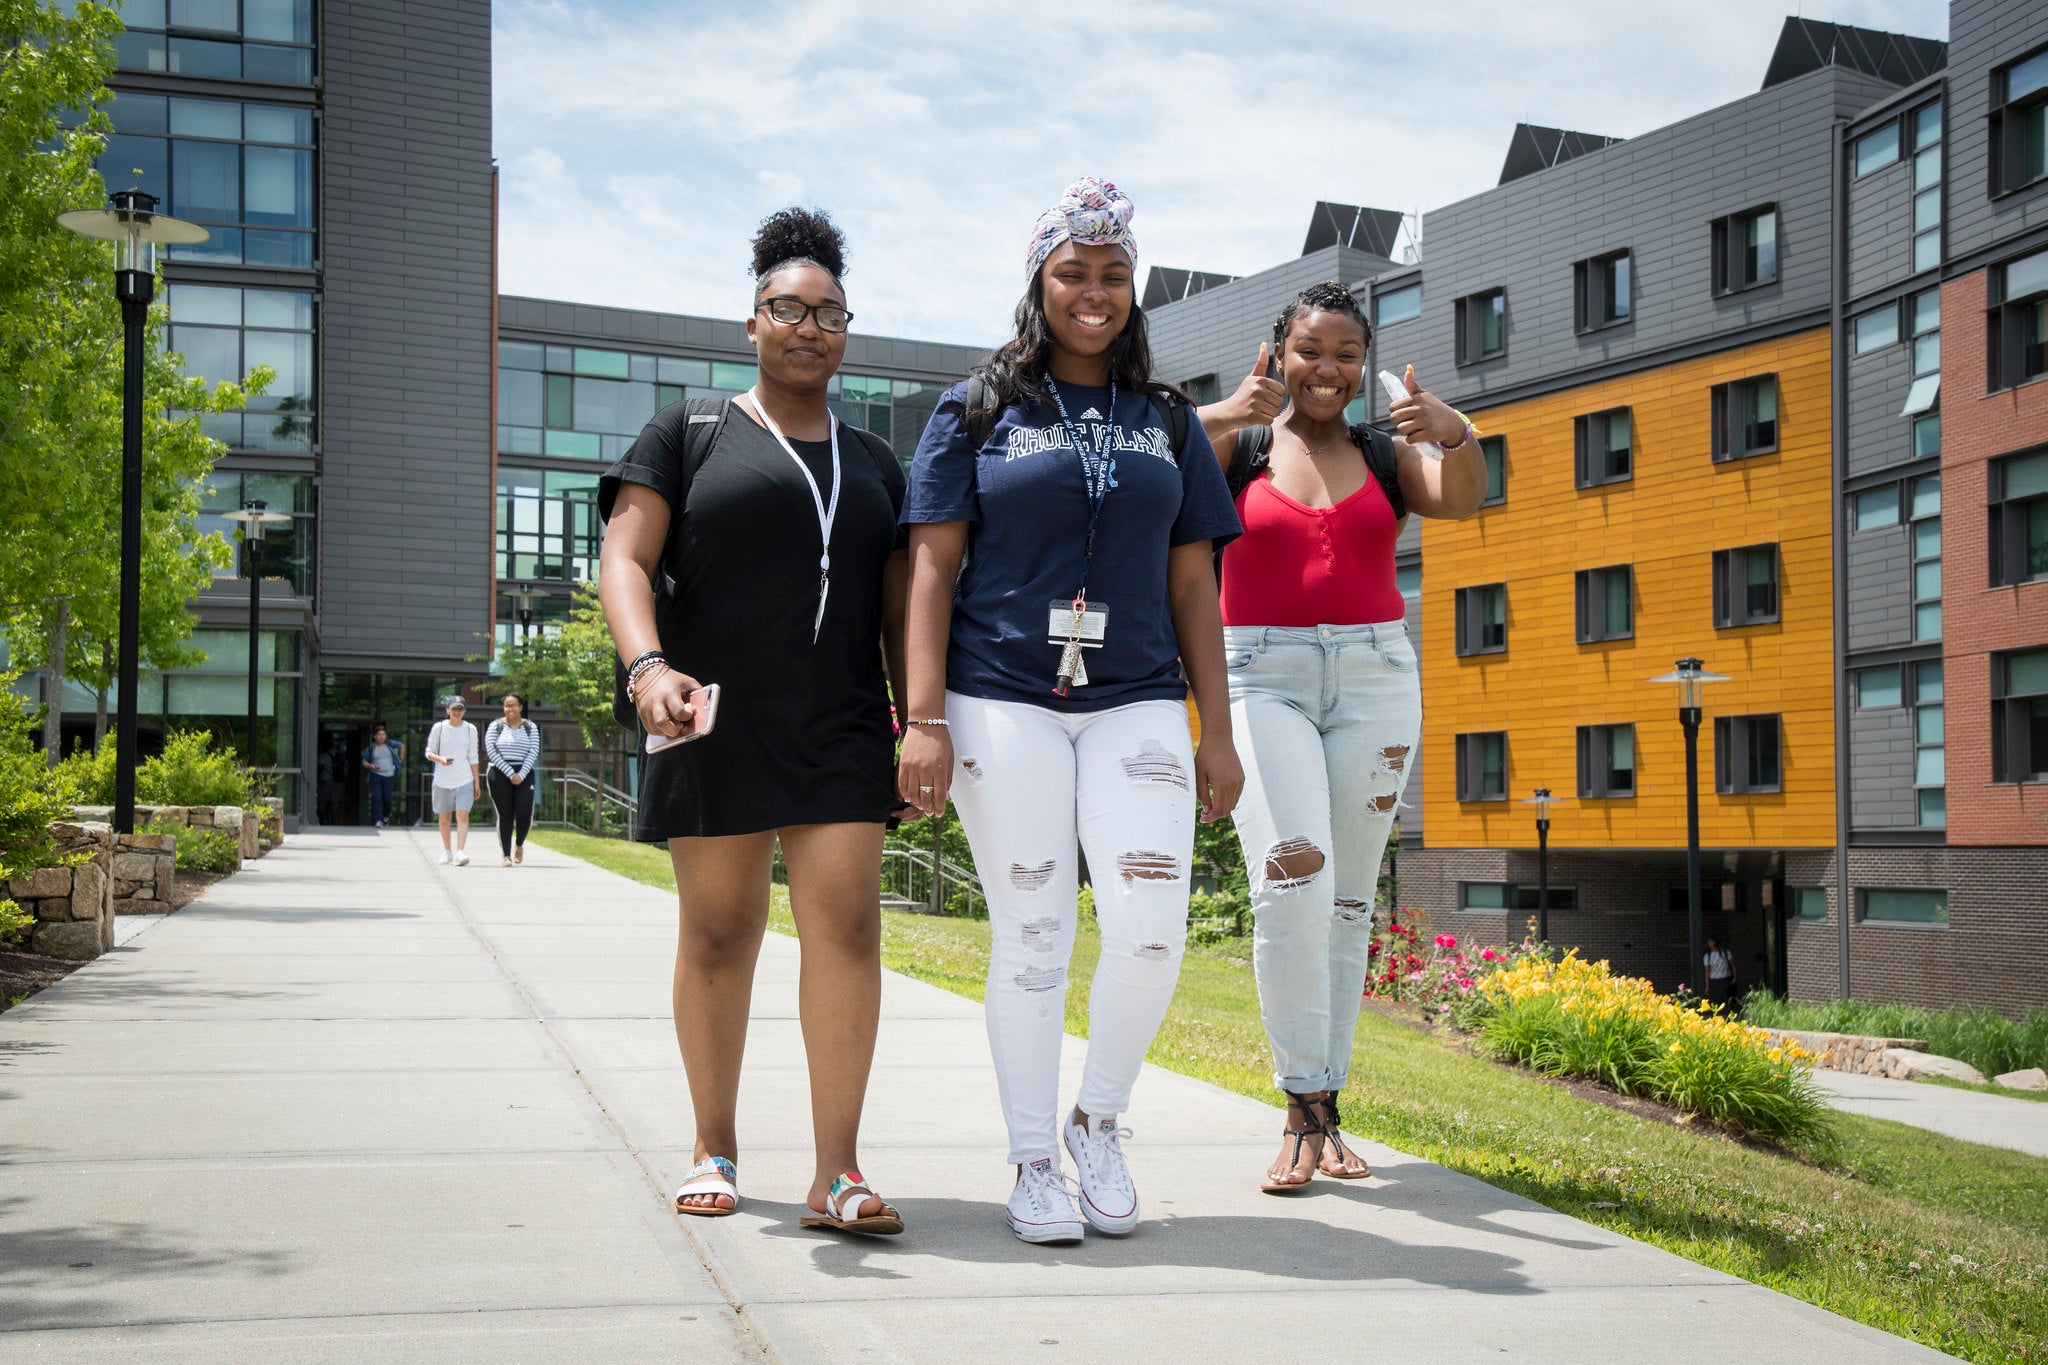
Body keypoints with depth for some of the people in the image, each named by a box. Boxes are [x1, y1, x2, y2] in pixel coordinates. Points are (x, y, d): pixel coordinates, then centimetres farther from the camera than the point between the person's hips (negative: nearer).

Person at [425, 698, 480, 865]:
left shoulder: (470, 729, 3)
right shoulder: (439, 728, -1)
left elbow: (473, 758, 8)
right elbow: (429, 753, 4)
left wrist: (477, 782, 6)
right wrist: (441, 759, -18)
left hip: (465, 781, -1)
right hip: (442, 781, 1)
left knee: (463, 815, -15)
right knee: (444, 818, 9)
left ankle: (460, 852, -21)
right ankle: (446, 851, 26)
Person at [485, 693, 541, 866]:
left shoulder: (530, 728, 8)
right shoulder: (496, 726, 4)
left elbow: (534, 752, 1)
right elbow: (491, 751, -5)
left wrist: (521, 775, -11)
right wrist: (510, 773, -12)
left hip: (524, 776, 1)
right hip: (500, 775, -1)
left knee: (524, 815, -8)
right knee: (504, 816, -1)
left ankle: (519, 845, 20)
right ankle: (505, 855, 3)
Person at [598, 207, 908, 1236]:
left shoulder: (874, 463, 17)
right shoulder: (689, 435, 7)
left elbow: (898, 607, 16)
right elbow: (624, 560, -2)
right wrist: (647, 665, -20)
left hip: (842, 728, 2)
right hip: (714, 725, -2)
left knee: (847, 925, -10)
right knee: (718, 936, 5)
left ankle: (836, 1173, -8)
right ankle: (715, 1149, 20)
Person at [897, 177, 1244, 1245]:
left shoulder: (1166, 424, 15)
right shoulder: (978, 411, 7)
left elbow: (1194, 587, 14)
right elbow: (932, 567, 2)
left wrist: (1218, 732, 8)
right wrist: (923, 718, -8)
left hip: (1136, 704, 2)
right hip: (1003, 703, -2)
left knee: (1151, 928, -10)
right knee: (1030, 938, 0)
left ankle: (1098, 1122, 14)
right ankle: (1034, 1163, 14)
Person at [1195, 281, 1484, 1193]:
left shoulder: (1385, 457, 11)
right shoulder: (1240, 446, 6)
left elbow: (1461, 500, -8)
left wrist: (1456, 433, -28)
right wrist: (1217, 420, -30)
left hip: (1375, 681, 3)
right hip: (1264, 678, -3)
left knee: (1348, 898, 5)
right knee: (1292, 881, -20)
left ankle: (1324, 1112, 13)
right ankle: (1301, 1108, -11)